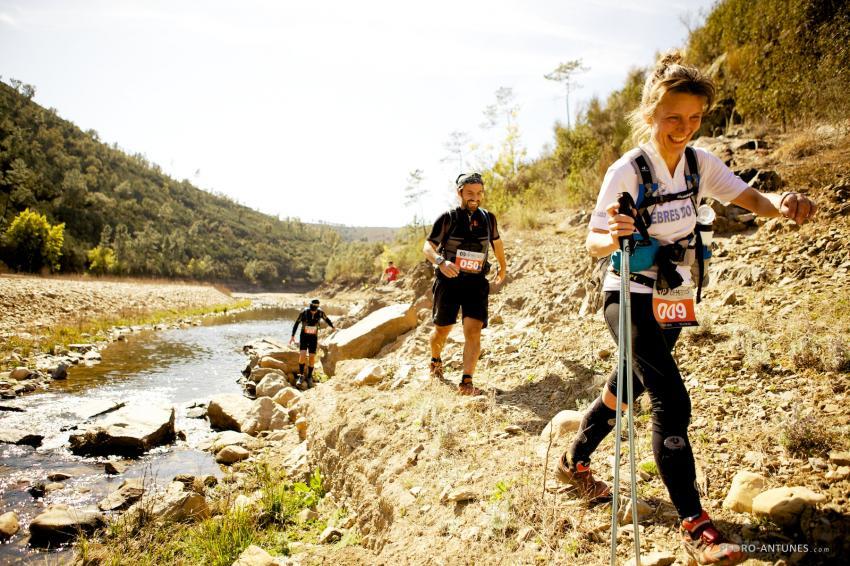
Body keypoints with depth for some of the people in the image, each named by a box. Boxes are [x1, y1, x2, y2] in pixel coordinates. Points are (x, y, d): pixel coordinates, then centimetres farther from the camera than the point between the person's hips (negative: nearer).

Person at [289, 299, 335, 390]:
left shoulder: (320, 312, -14)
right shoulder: (304, 312, -19)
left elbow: (326, 319, 8)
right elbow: (297, 323, -7)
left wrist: (333, 327, 24)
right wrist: (292, 336, -4)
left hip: (314, 337, 1)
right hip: (304, 336, -1)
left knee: (312, 357, -3)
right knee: (303, 355, -18)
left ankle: (309, 377, 12)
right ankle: (301, 376, -4)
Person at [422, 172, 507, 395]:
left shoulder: (488, 218, 4)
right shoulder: (447, 219, -7)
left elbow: (496, 241, 24)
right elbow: (427, 247, -11)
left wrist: (503, 267, 35)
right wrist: (440, 261, -32)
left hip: (476, 284, 2)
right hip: (448, 281, -2)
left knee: (473, 331, -14)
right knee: (442, 329, 11)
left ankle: (466, 383, -12)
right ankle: (435, 361, 42)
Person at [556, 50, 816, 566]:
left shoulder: (700, 162, -1)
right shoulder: (626, 171, -18)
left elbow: (751, 199, -3)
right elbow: (594, 243, -15)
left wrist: (781, 204, -26)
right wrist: (615, 236, -38)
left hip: (674, 299, 7)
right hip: (631, 298, -7)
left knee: (627, 388, 17)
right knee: (672, 401, -15)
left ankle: (575, 463, 39)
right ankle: (695, 525, -5)